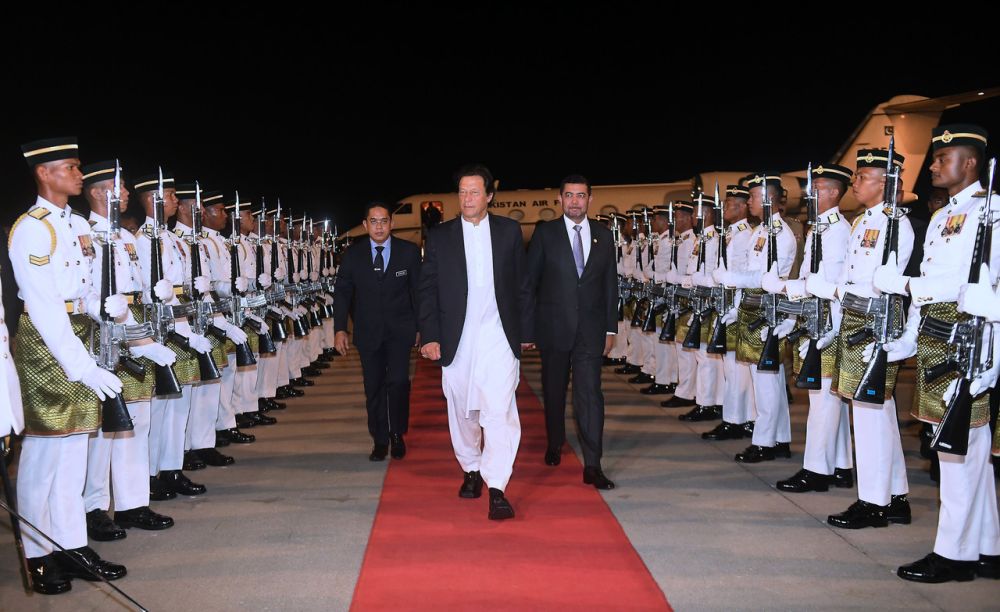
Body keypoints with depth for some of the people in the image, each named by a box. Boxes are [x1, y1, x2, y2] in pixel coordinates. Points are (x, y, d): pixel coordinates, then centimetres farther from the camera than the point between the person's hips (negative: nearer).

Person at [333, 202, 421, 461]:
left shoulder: (409, 251, -1)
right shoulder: (353, 254, 2)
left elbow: (419, 290, 3)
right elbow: (342, 292, 5)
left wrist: (421, 327, 0)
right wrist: (340, 329, -2)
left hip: (400, 330, -1)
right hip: (368, 331, 2)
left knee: (398, 381, -13)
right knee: (374, 387, 6)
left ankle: (397, 434, 9)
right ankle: (380, 441, 19)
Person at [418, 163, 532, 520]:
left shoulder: (509, 231, 6)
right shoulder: (439, 237, 6)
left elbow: (521, 285, 9)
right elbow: (428, 290, 4)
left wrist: (526, 331, 7)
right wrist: (430, 337, -4)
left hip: (499, 338, -1)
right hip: (457, 340, 2)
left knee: (499, 411, -11)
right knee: (462, 410, 12)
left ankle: (497, 490, -10)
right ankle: (471, 471, 32)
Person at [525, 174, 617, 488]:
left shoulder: (603, 235, 7)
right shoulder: (545, 234, 0)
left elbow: (610, 284, 10)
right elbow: (529, 281, 1)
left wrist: (611, 328, 7)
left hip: (590, 329, 1)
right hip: (553, 327, 0)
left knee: (590, 394, -7)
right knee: (554, 390, 13)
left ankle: (592, 466, -6)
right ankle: (555, 444, 36)